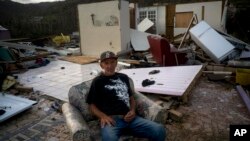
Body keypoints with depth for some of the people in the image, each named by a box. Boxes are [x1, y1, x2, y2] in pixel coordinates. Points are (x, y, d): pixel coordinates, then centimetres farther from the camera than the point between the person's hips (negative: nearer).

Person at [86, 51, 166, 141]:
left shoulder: (124, 77, 20)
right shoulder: (98, 81, 7)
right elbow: (92, 105, 7)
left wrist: (132, 110, 5)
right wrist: (103, 116, -12)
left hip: (128, 118, 5)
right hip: (111, 119, -4)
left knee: (159, 130, -16)